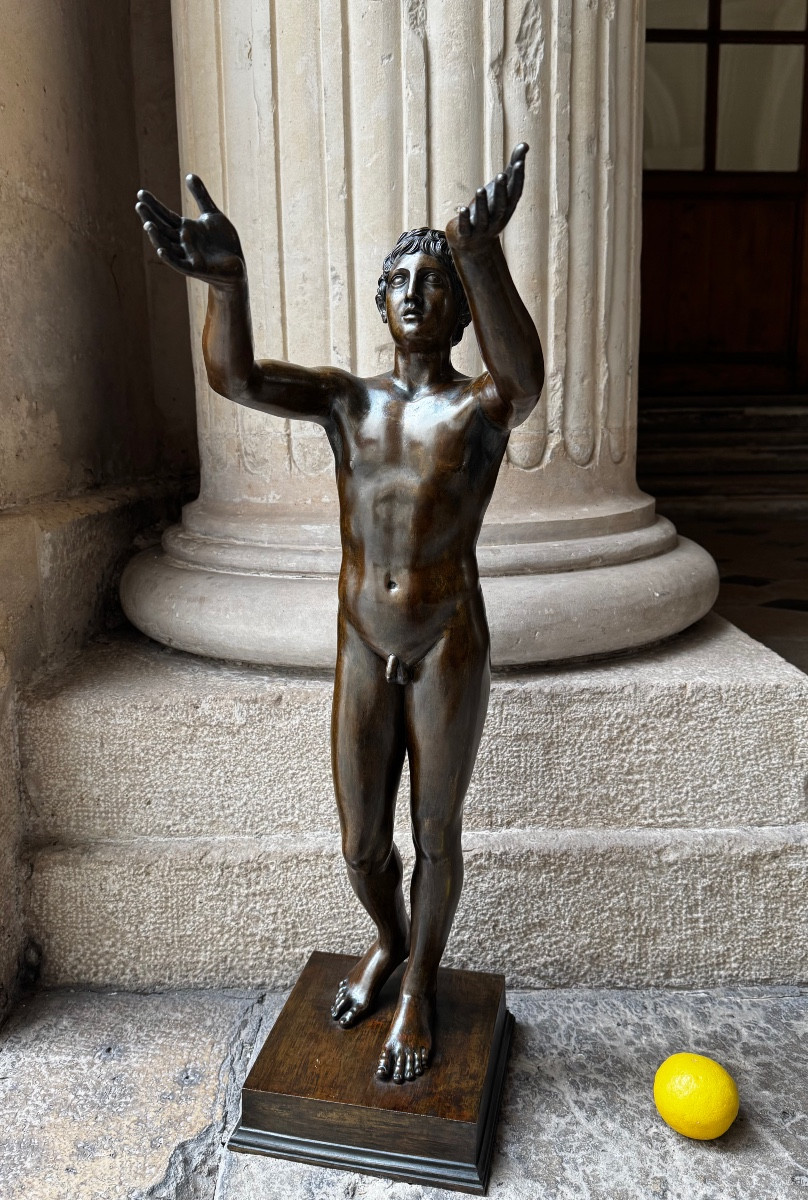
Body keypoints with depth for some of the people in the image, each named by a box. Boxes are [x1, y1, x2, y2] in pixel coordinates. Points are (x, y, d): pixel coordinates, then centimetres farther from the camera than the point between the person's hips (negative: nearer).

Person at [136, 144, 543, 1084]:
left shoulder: (479, 408, -5)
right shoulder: (345, 400, 3)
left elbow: (523, 379, -32)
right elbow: (236, 378, -16)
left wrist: (482, 253, -49)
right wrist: (226, 280, -37)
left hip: (448, 650, -2)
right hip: (363, 652, 3)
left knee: (435, 836, 11)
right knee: (362, 845, 12)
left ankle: (420, 988, 37)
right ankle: (388, 943, 46)